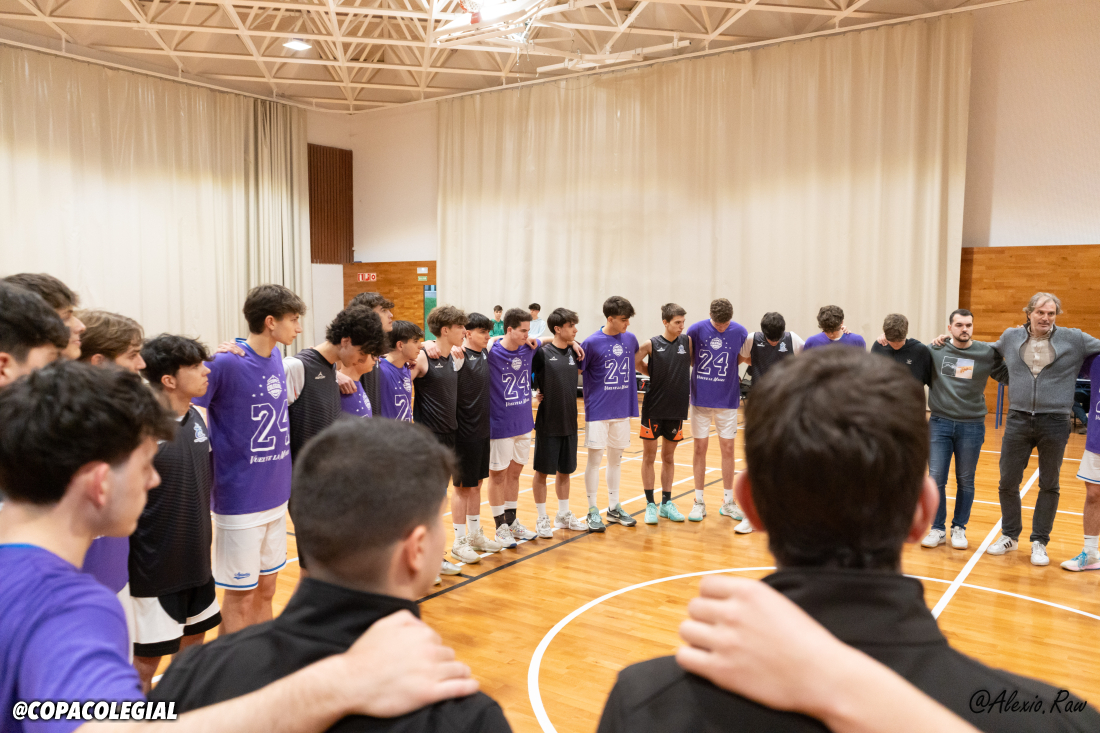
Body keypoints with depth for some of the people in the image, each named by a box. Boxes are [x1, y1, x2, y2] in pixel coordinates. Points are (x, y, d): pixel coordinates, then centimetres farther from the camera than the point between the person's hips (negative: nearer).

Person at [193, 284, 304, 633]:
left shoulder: (277, 359, 4)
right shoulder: (226, 362, -18)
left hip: (277, 496, 7)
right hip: (240, 501, -7)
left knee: (265, 589, 18)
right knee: (240, 597, 6)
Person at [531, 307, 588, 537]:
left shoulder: (574, 353, 4)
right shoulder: (542, 352, -12)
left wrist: (576, 346, 10)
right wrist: (533, 393, -8)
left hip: (569, 423, 6)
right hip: (547, 422, -5)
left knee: (565, 470, 16)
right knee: (542, 470, 6)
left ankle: (563, 515, 30)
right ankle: (542, 519, 18)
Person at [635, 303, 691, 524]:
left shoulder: (688, 342, 0)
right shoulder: (652, 344, -7)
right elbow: (635, 363, 0)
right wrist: (655, 374, 3)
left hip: (677, 409, 3)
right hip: (653, 408, -3)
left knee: (669, 457, 12)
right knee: (649, 457, 4)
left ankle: (666, 503, 23)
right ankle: (650, 504, 14)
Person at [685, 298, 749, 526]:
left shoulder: (740, 332, -6)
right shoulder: (696, 330, -9)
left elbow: (741, 358, 8)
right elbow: (688, 359, 3)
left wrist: (723, 369, -4)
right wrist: (706, 370, -6)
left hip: (727, 400, 1)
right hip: (700, 398, -1)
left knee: (728, 449, 6)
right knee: (700, 447, 4)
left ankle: (728, 502, 19)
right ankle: (699, 502, 14)